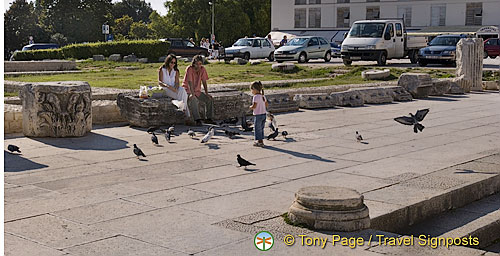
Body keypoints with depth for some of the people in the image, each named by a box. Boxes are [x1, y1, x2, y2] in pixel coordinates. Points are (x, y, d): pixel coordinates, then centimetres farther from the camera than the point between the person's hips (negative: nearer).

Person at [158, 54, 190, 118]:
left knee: (182, 90, -30)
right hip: (165, 89, -4)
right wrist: (167, 86, -32)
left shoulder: (176, 71, 10)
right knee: (180, 94, -31)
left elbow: (177, 82, 1)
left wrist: (176, 88, -24)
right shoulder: (162, 70, -2)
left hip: (173, 89, 4)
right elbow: (159, 82, -11)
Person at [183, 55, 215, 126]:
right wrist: (192, 94, -34)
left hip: (197, 91, 6)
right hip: (188, 91, -6)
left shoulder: (202, 69, -2)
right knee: (193, 100, -35)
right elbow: (190, 82, -25)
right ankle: (197, 120, -37)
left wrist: (206, 93, -8)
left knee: (209, 99, -11)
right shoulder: (189, 69, -18)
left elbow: (204, 82, 1)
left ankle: (208, 118, -3)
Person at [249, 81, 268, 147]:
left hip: (258, 115, -8)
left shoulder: (256, 96, -17)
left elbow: (254, 106, -23)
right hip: (264, 114, 8)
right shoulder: (263, 96, 8)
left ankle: (260, 142, 6)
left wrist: (250, 107, -4)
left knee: (258, 129, 2)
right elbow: (266, 104, 17)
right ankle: (261, 141, 23)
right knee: (261, 129, 17)